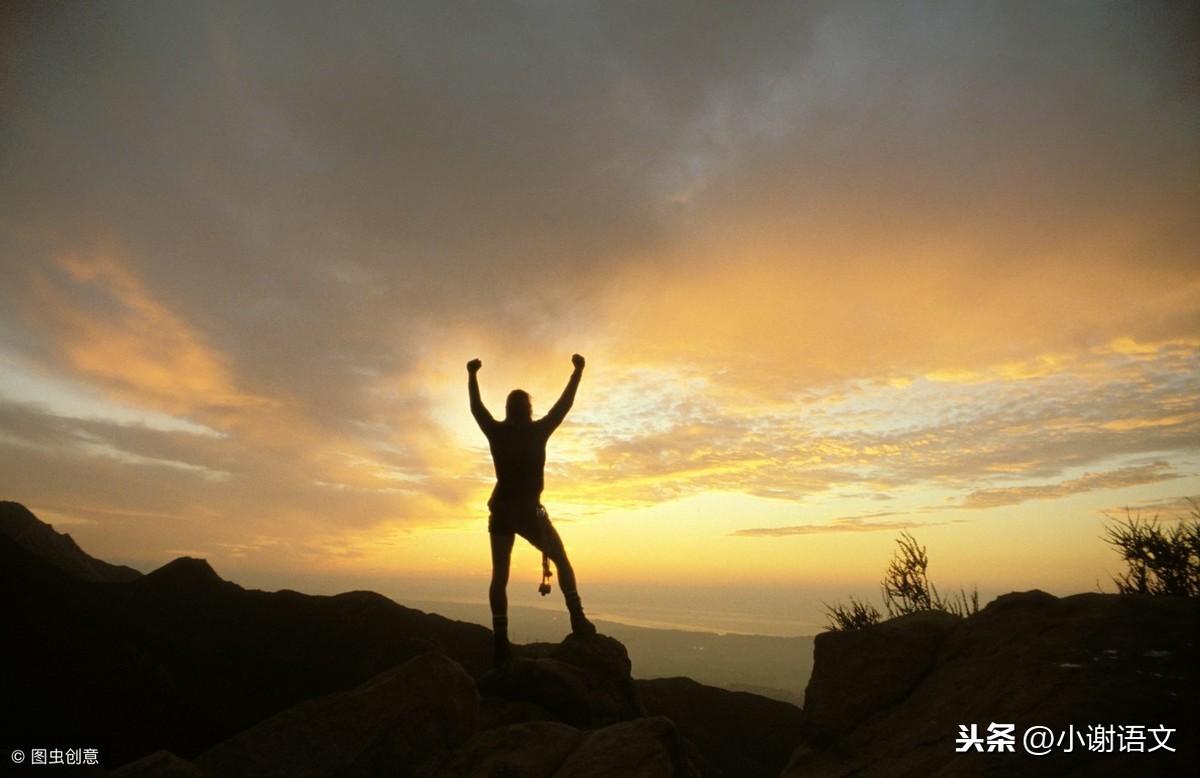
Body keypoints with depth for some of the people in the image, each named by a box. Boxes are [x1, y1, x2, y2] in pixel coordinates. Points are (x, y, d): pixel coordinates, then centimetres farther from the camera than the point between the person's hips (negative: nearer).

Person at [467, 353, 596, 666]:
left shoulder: (496, 432, 0)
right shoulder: (537, 431, -6)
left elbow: (476, 408, 15)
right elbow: (564, 405, 2)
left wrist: (472, 375, 28)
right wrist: (577, 371, 12)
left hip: (501, 511, 3)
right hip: (530, 512, -2)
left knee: (499, 575, 7)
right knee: (561, 559, 13)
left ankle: (501, 640, 3)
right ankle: (577, 619, 2)